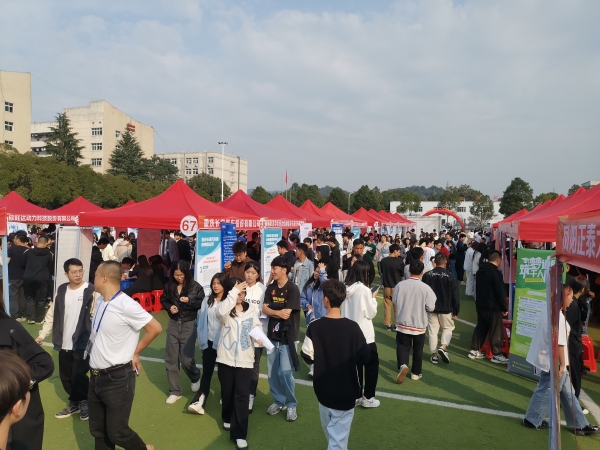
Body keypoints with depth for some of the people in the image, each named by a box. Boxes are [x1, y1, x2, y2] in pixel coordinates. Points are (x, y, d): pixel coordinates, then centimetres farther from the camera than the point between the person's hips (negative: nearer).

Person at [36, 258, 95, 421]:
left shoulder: (91, 291, -11)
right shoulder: (61, 290, 5)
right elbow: (52, 314, 13)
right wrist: (42, 334, 9)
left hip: (83, 343, -5)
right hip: (64, 344, 6)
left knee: (78, 375, -5)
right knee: (65, 377, 13)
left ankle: (84, 402, 21)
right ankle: (74, 402, 35)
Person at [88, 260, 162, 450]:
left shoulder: (126, 305, -21)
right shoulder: (99, 301, 4)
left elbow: (155, 328, -18)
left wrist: (135, 352, -8)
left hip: (118, 378, -7)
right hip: (96, 376, 8)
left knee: (117, 432, 3)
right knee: (98, 431, 17)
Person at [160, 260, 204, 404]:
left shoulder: (195, 286, -10)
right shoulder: (169, 286, -2)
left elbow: (202, 304, -8)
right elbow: (163, 300, 12)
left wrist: (189, 301, -25)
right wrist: (169, 307, -8)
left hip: (189, 325, -3)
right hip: (173, 324, 3)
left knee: (186, 359, -2)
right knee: (170, 359, 6)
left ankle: (195, 377, 32)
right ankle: (175, 391, 20)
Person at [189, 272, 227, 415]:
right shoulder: (207, 301, 3)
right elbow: (202, 321, 5)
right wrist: (201, 342, 5)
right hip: (209, 342, 3)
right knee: (206, 373, 7)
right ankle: (199, 401, 7)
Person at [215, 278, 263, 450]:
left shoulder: (252, 308, 1)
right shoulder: (224, 307, -7)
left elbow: (256, 327, 6)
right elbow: (222, 313, -32)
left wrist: (258, 336, -15)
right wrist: (233, 292, -32)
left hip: (245, 358, 0)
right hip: (226, 357, 0)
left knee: (242, 395, -2)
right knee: (227, 392, 16)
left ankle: (239, 434, 6)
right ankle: (228, 419, 43)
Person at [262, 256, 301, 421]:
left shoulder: (293, 289, -12)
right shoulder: (270, 288, 6)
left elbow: (287, 313, -18)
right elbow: (264, 309, -3)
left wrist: (272, 311, -6)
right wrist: (279, 312, -17)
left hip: (287, 336, -5)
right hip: (272, 335, 6)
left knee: (285, 372, -6)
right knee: (272, 372, 10)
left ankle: (291, 405, 14)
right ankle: (278, 401, 28)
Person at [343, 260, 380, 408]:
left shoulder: (345, 288, 0)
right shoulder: (364, 290, -19)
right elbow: (371, 313, -12)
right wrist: (373, 298, 2)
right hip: (364, 334, -6)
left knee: (355, 364, 16)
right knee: (372, 364, 12)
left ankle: (356, 396, 25)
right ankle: (368, 397, 17)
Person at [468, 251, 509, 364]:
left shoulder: (480, 271, 10)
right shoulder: (495, 273, -16)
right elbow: (500, 292, -15)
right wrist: (504, 308, -8)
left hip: (480, 304, 8)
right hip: (492, 307, -8)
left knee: (480, 327, 15)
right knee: (496, 330, 1)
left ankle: (474, 350, 18)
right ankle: (497, 355, 7)